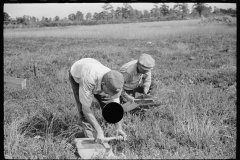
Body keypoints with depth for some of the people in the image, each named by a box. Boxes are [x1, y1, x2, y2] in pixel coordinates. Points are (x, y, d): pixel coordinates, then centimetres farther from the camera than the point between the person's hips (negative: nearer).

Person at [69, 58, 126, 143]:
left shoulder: (114, 83, -34)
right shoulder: (89, 81, -50)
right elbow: (85, 109, -42)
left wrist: (119, 128, -28)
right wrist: (99, 130, -43)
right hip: (77, 76, -3)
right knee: (83, 110, -19)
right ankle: (90, 137, -3)